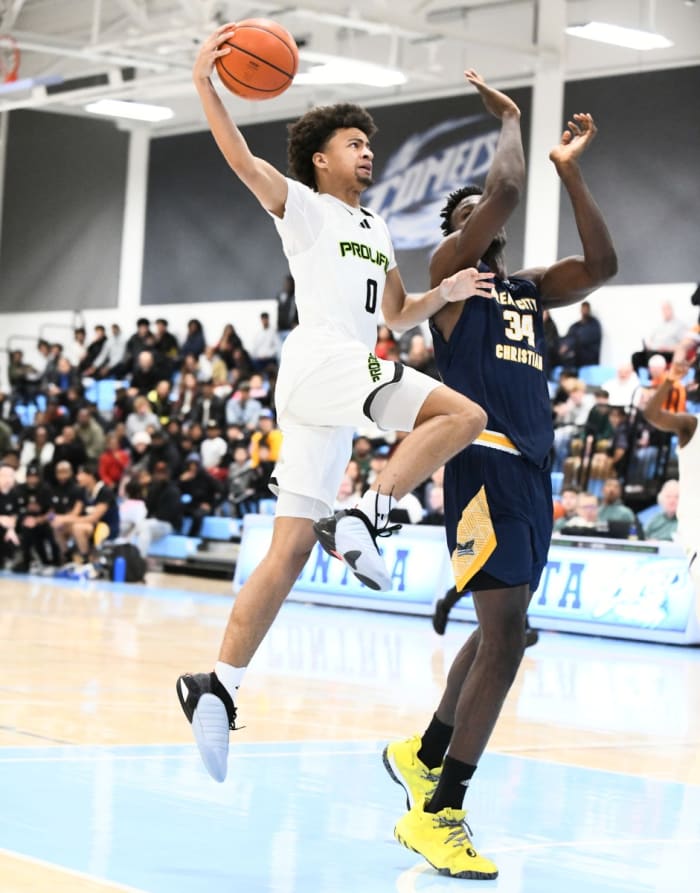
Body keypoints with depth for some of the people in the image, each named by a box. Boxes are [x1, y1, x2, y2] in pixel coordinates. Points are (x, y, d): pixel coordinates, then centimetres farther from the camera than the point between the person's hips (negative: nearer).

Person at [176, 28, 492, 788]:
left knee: (289, 551, 0)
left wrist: (444, 293, 16)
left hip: (342, 389, 8)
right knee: (462, 413, -23)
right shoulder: (303, 207, 6)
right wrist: (204, 84, -23)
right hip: (321, 357, -8)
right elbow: (241, 160, -10)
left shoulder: (378, 232, 29)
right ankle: (365, 520, -22)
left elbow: (397, 316, 35)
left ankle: (217, 687, -2)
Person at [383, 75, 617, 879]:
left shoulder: (528, 290, 23)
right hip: (485, 460, -8)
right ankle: (438, 812, -13)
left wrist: (569, 171, 9)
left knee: (501, 631, 16)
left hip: (533, 467, 8)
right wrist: (510, 120, 4)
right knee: (505, 634, -16)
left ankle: (423, 753, 34)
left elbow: (601, 265, 9)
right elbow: (506, 189, -13)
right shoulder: (450, 271, 1)